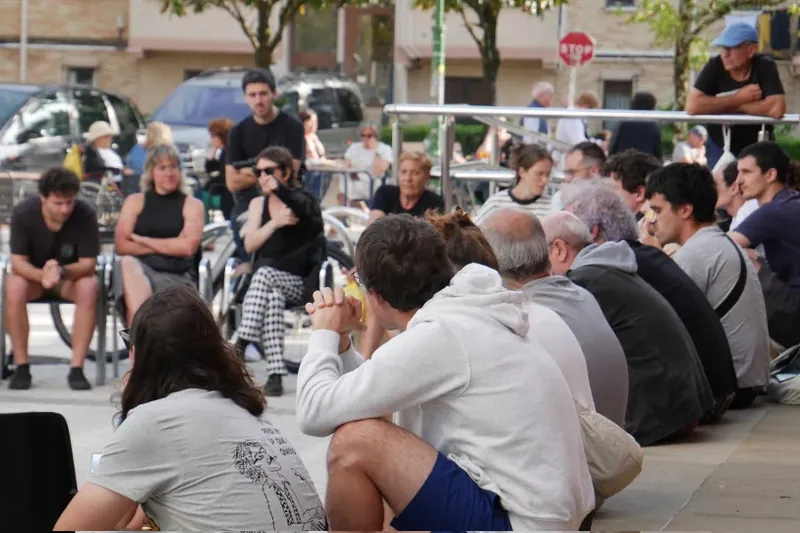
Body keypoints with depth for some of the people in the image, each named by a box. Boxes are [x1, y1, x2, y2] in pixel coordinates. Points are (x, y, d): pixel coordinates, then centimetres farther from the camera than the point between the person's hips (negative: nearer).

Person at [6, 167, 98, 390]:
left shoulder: (85, 215, -23)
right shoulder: (23, 213, -21)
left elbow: (88, 263, -19)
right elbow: (18, 262, -20)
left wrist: (61, 271, -41)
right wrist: (43, 275, -43)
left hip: (71, 276, 0)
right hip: (32, 274, 0)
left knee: (89, 287, -33)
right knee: (14, 286, -33)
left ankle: (76, 368, -30)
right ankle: (21, 366, -24)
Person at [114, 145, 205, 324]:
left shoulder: (192, 205, 14)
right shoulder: (135, 201, 19)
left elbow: (188, 247, -3)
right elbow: (121, 246, 5)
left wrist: (142, 241, 2)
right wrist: (168, 246, -3)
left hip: (177, 277, -1)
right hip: (140, 269, 1)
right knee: (127, 264, -37)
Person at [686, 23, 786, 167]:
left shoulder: (765, 67, -18)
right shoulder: (715, 66, -14)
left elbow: (777, 109, -32)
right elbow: (692, 106, -25)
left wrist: (732, 105, -23)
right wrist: (739, 98, -25)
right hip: (719, 148, 1)